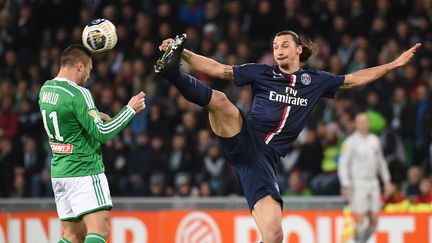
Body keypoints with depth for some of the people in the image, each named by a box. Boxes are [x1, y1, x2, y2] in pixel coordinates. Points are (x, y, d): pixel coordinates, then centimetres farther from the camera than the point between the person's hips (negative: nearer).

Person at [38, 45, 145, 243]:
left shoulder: (46, 89, 9)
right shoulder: (78, 94, -16)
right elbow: (102, 133, -19)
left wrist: (95, 115, 21)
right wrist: (130, 109, -10)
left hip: (59, 171, 9)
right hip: (84, 171, -9)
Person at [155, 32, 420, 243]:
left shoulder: (315, 81, 18)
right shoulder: (261, 72, 12)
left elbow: (354, 79, 29)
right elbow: (217, 69, 9)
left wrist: (393, 64, 27)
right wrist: (183, 53, -2)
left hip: (264, 159, 1)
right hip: (243, 139, -1)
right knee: (219, 100, -34)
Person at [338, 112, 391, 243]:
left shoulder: (375, 140, 11)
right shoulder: (351, 142, -7)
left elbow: (381, 161, 21)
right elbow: (343, 164, -8)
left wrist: (386, 180, 16)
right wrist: (346, 185, -16)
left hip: (373, 182, 6)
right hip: (358, 183, -6)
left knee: (374, 220, 4)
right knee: (361, 219, -11)